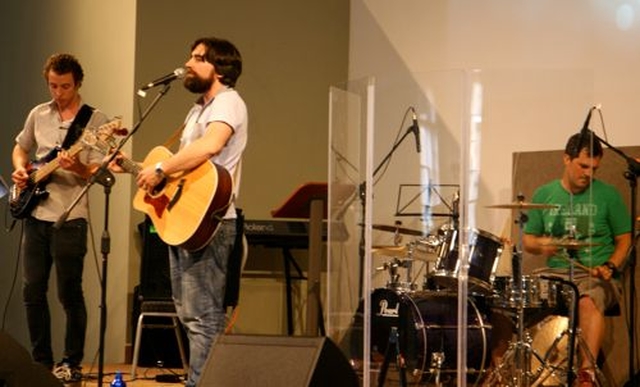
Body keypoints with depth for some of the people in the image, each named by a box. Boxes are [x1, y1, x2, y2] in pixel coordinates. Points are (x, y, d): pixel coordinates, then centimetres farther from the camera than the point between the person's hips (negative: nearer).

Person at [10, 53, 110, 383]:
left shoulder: (95, 121, -6)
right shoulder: (38, 115, 9)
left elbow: (101, 173, -9)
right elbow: (20, 148, 24)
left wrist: (78, 168, -28)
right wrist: (20, 170, 3)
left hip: (69, 218, -5)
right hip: (35, 215, 5)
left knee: (69, 294, -2)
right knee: (32, 290, 7)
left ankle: (71, 364, 9)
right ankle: (41, 360, 19)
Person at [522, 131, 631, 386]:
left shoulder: (608, 195, 3)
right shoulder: (544, 195, 10)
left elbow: (624, 239, 7)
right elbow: (527, 239, 16)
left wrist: (610, 267, -11)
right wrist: (540, 245, -8)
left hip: (596, 274, -3)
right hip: (556, 273, 3)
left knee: (588, 301, -37)